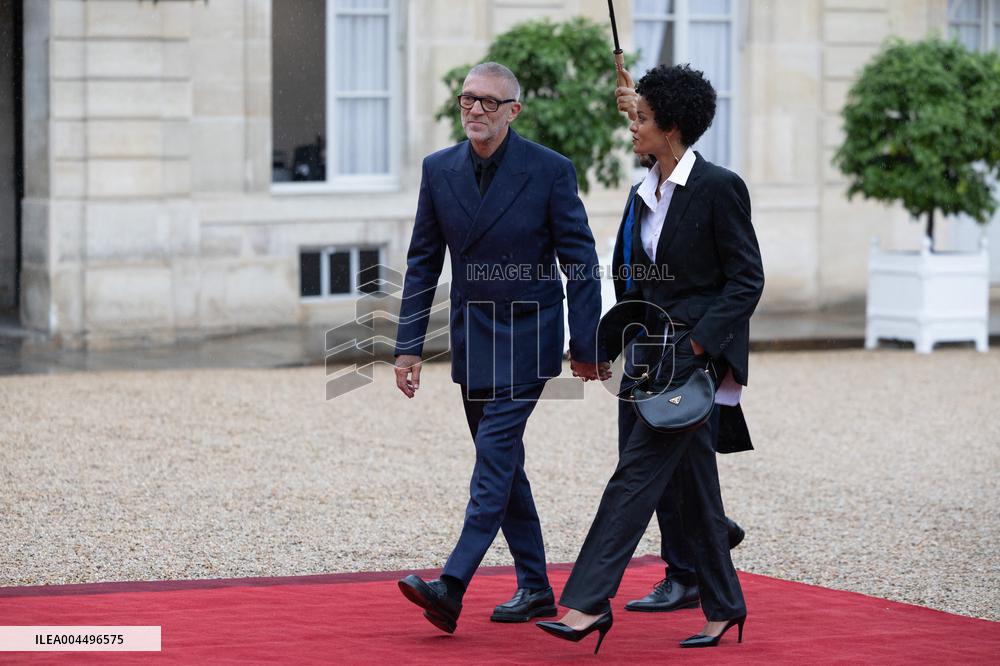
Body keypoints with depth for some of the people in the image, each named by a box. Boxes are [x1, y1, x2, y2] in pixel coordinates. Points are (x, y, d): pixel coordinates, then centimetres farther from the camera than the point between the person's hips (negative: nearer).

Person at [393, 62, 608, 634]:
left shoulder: (551, 170, -9)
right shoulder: (439, 170, 3)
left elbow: (581, 262, -5)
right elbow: (423, 262, 8)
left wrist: (586, 345, -7)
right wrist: (409, 345, 3)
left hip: (527, 336, -5)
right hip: (472, 339, 5)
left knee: (495, 455, -15)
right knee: (503, 463, 10)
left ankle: (452, 586, -22)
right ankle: (535, 588, 19)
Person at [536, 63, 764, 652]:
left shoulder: (719, 187, -12)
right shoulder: (647, 193, 12)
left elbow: (747, 281, -12)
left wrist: (696, 344, -17)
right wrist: (639, 347, 11)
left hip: (702, 350, -8)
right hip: (659, 349, 8)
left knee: (638, 472, -12)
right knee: (693, 482, 12)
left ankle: (590, 603, -13)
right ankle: (724, 607, 21)